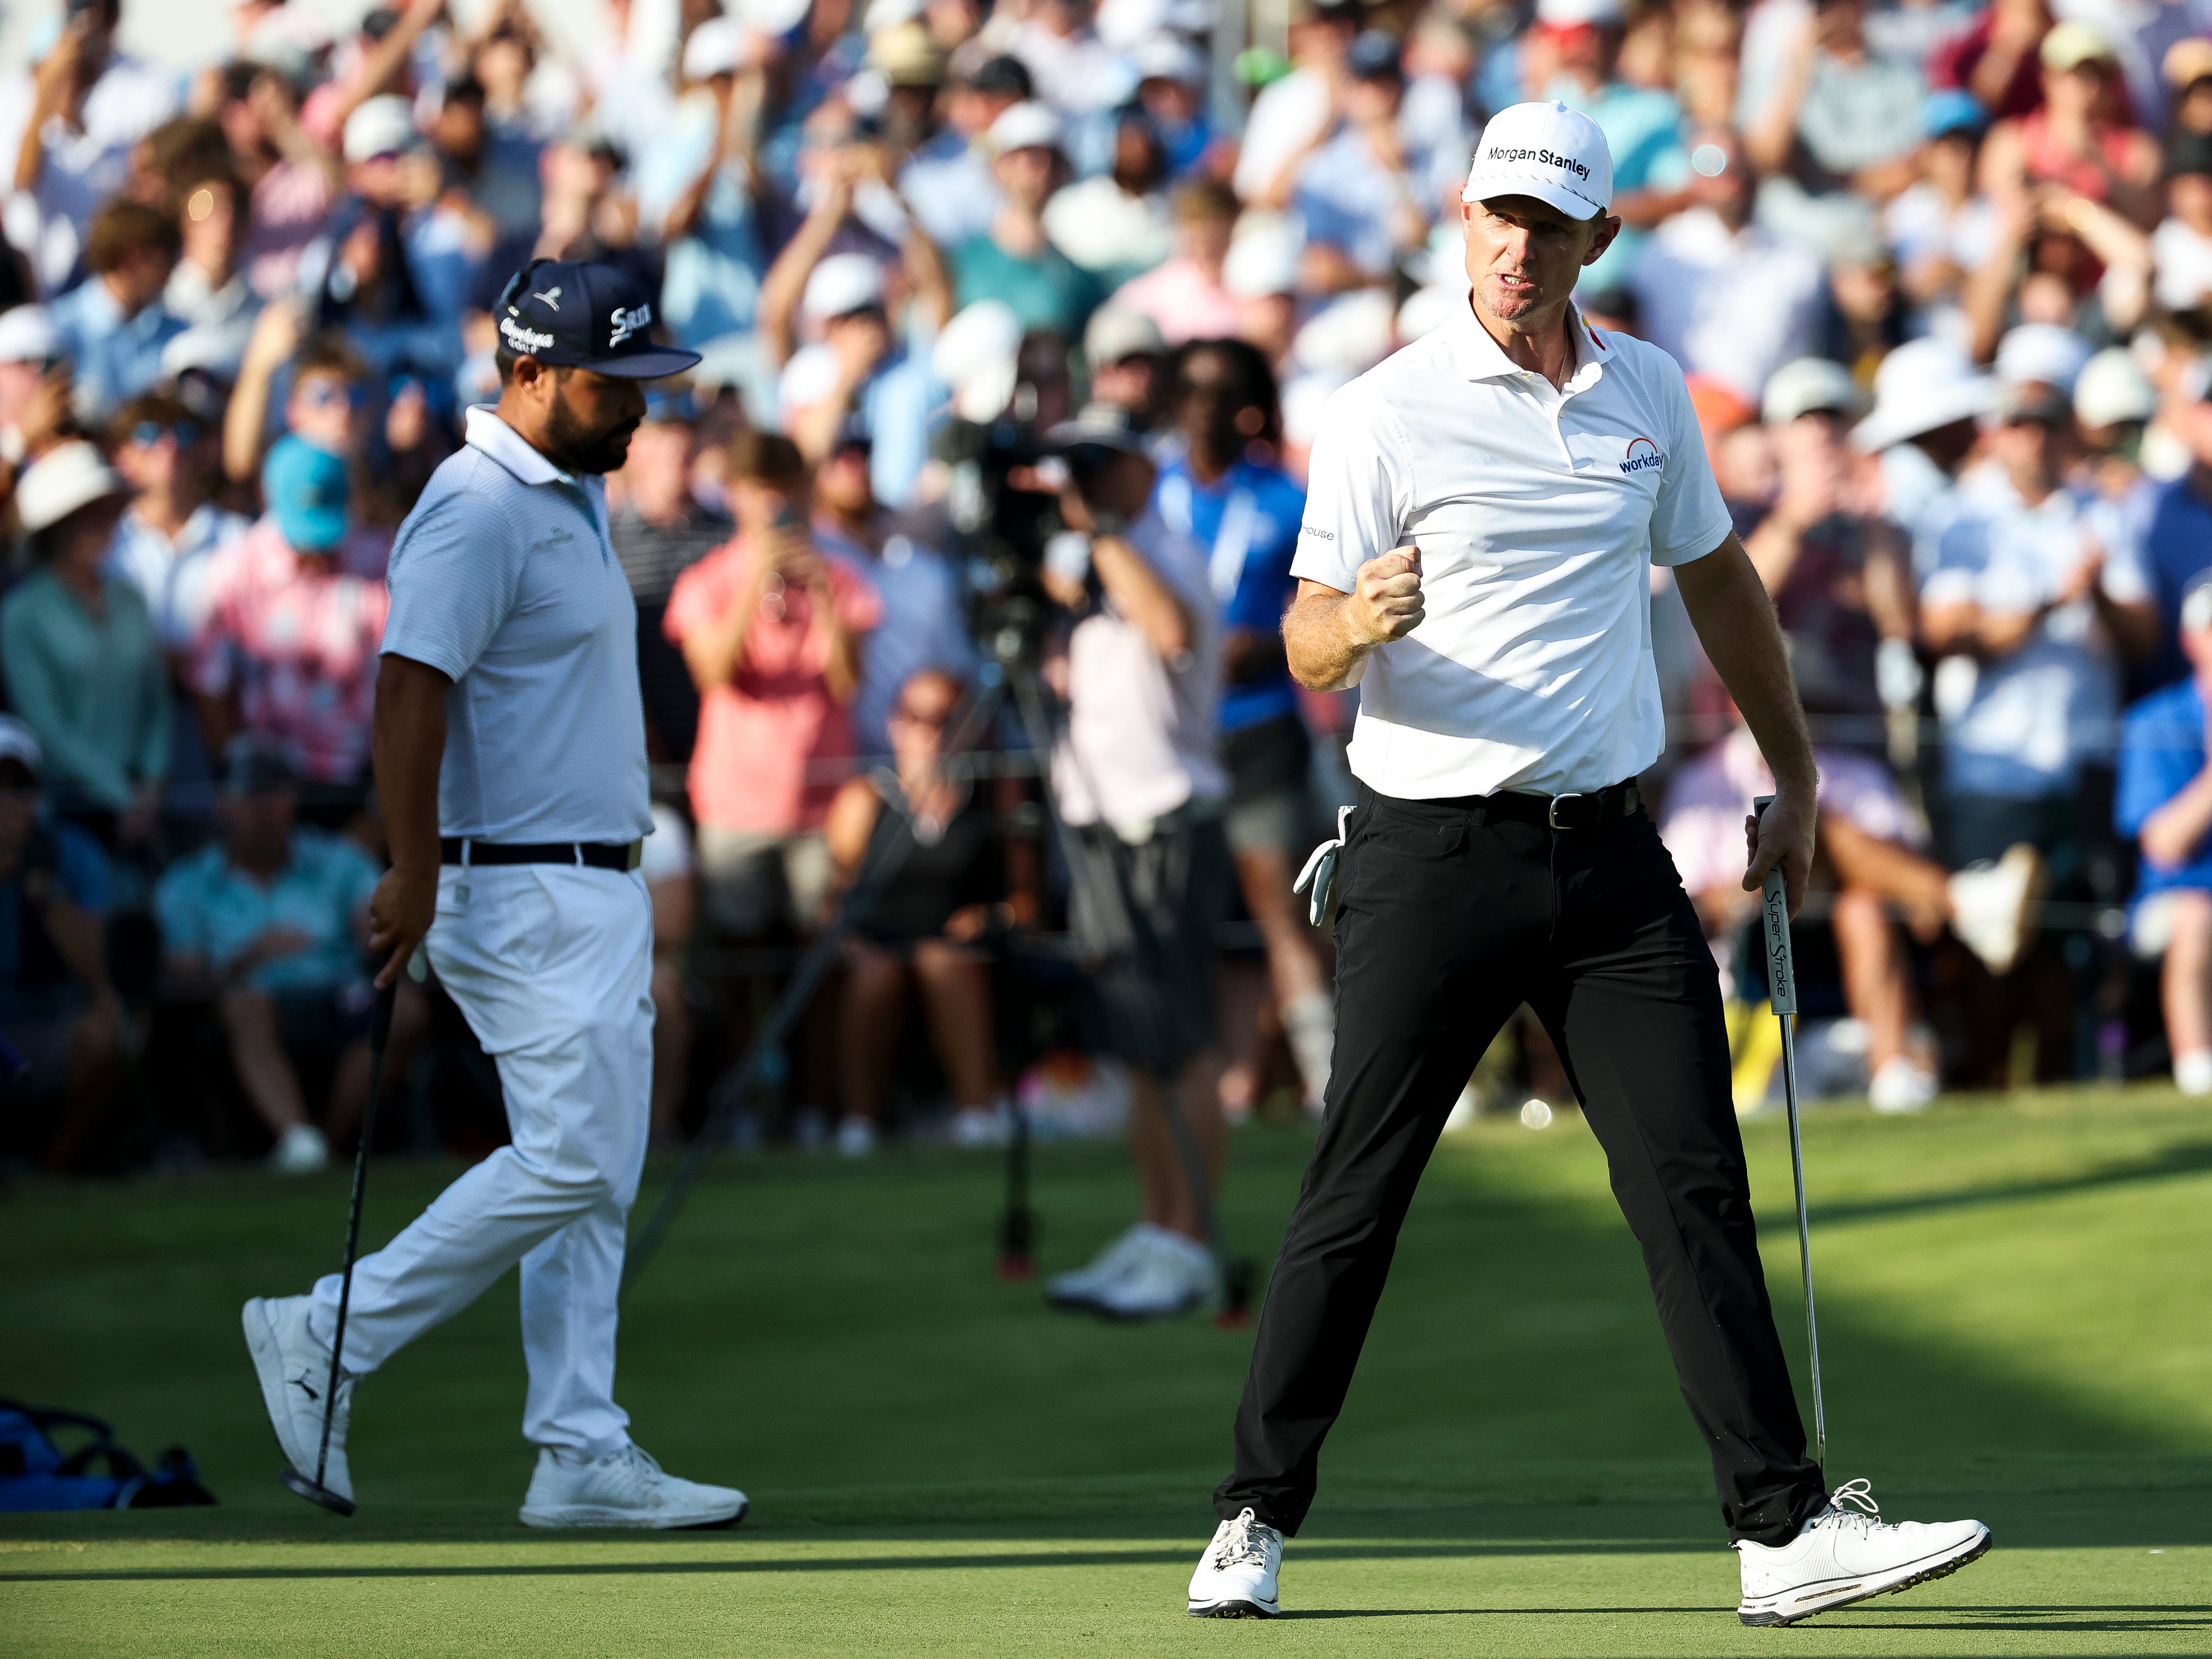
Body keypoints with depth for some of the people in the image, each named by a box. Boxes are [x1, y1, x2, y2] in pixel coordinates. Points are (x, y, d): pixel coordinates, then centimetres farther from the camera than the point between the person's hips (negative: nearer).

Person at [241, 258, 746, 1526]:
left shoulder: (571, 502, 16)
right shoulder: (479, 512, -15)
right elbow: (410, 690, -23)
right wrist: (414, 872, -28)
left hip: (600, 889, 10)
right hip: (524, 894, -10)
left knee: (597, 1179, 7)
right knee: (571, 1161, -12)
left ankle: (583, 1458, 7)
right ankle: (329, 1338, -4)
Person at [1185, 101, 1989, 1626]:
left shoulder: (1649, 394, 10)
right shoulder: (1389, 411, -4)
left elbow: (1720, 581, 25)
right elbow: (1307, 650, -6)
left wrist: (1796, 779, 26)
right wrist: (1356, 622, -29)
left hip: (1611, 853, 4)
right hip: (1435, 856, -4)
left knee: (1697, 1183, -3)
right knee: (1356, 1199, -1)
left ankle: (1786, 1527, -5)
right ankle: (1256, 1522, 10)